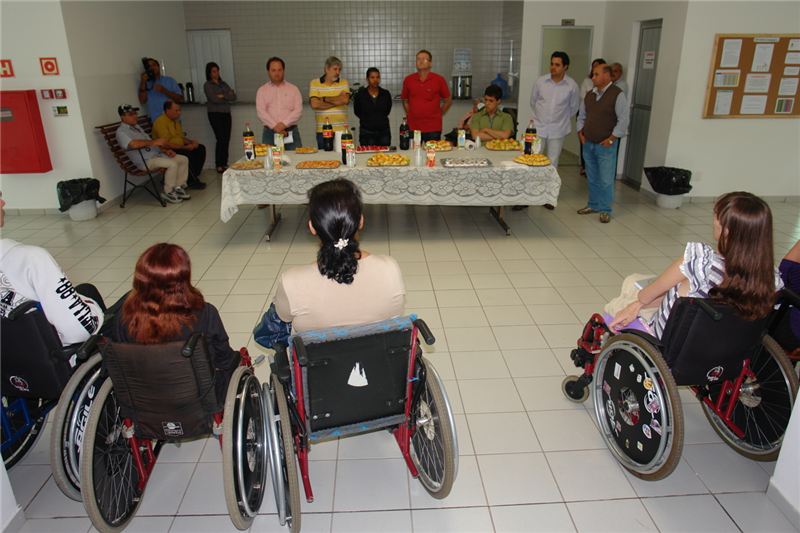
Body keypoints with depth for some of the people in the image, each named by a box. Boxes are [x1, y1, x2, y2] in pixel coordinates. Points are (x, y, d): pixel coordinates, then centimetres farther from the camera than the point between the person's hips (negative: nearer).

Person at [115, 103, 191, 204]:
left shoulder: (137, 127, 24)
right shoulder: (121, 131, -7)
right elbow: (134, 144, -28)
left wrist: (165, 150, 7)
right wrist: (154, 142, -24)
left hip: (157, 154, 10)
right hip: (146, 162, -10)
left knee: (184, 159, -1)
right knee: (172, 164, -30)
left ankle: (179, 187, 1)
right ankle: (168, 192, -17)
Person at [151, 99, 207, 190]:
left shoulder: (175, 120, 13)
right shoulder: (161, 122, -18)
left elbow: (182, 137, 22)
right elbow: (166, 144, -24)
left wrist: (191, 142, 0)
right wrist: (185, 147, -21)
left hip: (180, 147, 10)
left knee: (201, 148, -2)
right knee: (187, 155, -33)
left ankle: (193, 177, -4)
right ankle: (191, 182, -16)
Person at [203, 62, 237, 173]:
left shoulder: (223, 83, 16)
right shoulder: (207, 85, 0)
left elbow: (234, 97, 6)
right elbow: (214, 99, -14)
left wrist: (222, 96, -8)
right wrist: (228, 96, -1)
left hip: (226, 114, 5)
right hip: (215, 114, -5)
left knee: (226, 140, 0)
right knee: (221, 139, -10)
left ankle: (225, 164, 8)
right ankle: (219, 165, -1)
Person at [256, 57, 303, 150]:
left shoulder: (293, 89, 14)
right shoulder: (262, 90, 13)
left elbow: (298, 110, 1)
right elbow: (261, 112, 0)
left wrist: (284, 124, -13)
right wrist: (275, 127, -13)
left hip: (292, 132, 0)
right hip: (270, 133, 0)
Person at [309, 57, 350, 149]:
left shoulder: (344, 83, 11)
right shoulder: (315, 83, 6)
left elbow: (345, 100, -8)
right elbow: (314, 104, -8)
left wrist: (324, 99, -2)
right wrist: (338, 101, -3)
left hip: (341, 130, 1)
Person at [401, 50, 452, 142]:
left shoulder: (439, 80, 2)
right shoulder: (408, 80, 7)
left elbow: (448, 102, 10)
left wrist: (437, 115, 7)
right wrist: (410, 116, 8)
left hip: (433, 128, -1)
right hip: (412, 127, 1)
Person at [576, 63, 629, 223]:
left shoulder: (617, 94, -9)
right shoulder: (589, 95, 10)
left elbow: (623, 120, -11)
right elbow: (581, 116, 20)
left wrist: (611, 139, -13)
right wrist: (580, 133, 6)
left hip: (606, 146, -6)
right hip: (588, 144, 6)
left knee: (606, 180, -2)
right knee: (592, 178, 15)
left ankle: (605, 210, 8)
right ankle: (593, 205, 28)